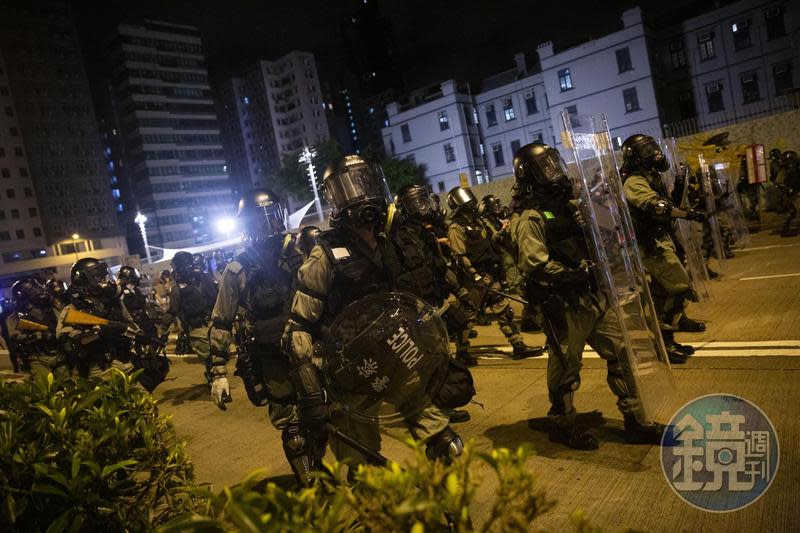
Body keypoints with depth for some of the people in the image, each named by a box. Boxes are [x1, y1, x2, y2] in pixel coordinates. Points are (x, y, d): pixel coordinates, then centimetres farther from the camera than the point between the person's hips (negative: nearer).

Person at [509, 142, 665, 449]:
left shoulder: (569, 203, 15)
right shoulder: (529, 218, -12)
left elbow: (592, 242, 26)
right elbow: (535, 265, -23)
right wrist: (574, 274, -23)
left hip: (593, 296, 8)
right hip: (563, 305, -8)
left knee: (622, 353, 10)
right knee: (566, 367, 5)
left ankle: (635, 421, 22)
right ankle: (563, 426, 25)